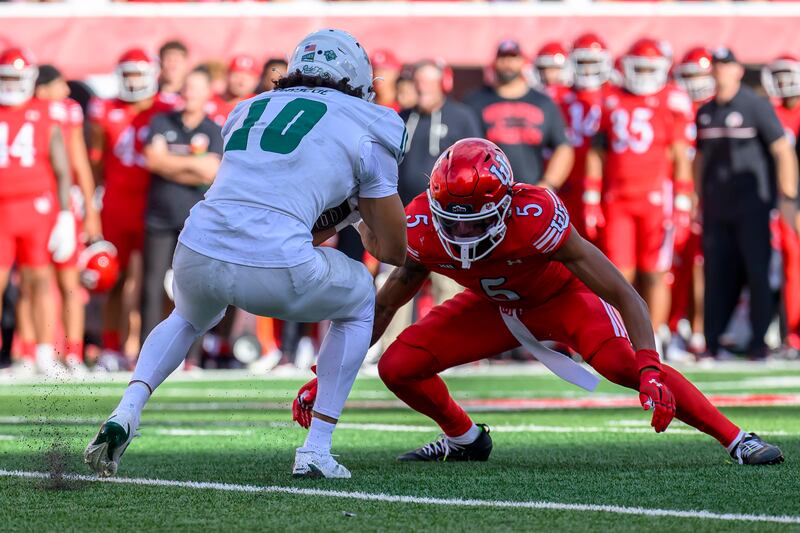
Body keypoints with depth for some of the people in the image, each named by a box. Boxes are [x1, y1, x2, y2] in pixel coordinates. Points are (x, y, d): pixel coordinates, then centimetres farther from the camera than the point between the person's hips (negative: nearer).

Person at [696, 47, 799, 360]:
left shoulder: (755, 106, -6)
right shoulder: (706, 113, 12)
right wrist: (699, 202, 17)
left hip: (752, 206, -5)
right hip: (717, 210, 5)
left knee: (758, 274, -4)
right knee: (716, 277, 5)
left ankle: (759, 343, 1)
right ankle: (711, 343, 9)